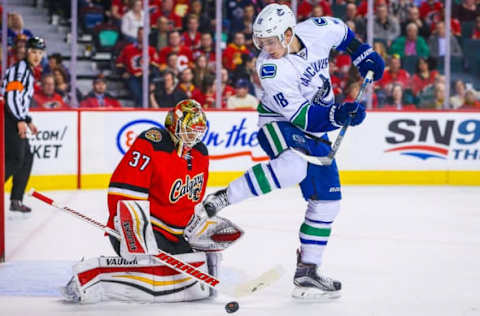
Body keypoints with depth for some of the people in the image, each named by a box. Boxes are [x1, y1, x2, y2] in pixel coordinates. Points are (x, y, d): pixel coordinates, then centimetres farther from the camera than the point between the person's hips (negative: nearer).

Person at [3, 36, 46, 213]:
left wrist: (28, 121, 28)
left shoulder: (28, 71, 21)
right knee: (15, 159, -16)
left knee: (26, 157, 12)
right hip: (10, 119, -10)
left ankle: (16, 200, 16)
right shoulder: (20, 68, -10)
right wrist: (20, 120, -25)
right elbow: (12, 94, -21)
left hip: (16, 119, 10)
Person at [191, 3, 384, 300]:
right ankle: (221, 198, -29)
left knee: (327, 200, 3)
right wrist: (337, 114, -39)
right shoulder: (269, 68, -26)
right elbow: (302, 116, -27)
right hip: (280, 123, -6)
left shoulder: (318, 30, -15)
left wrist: (363, 54, 6)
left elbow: (342, 32, 12)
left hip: (315, 131, 6)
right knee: (294, 164, -39)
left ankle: (307, 272, 10)